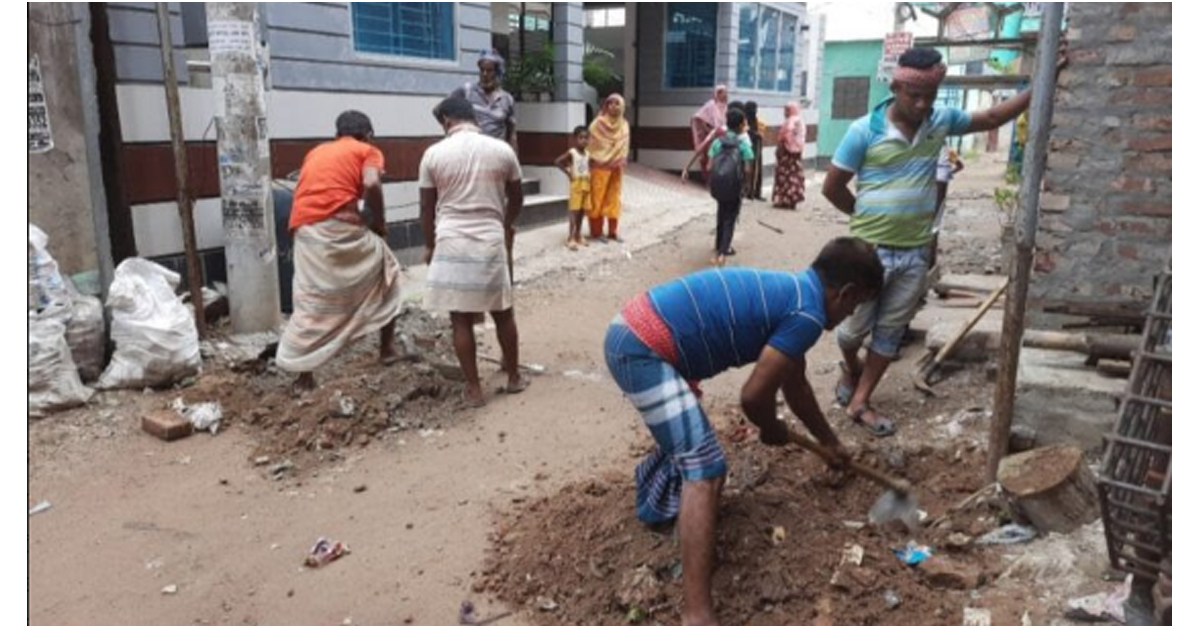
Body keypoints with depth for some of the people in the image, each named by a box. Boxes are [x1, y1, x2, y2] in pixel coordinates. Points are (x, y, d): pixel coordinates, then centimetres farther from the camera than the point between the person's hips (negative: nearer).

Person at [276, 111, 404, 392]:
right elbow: (371, 184, -10)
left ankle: (304, 375, 10)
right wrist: (378, 222, 2)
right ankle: (387, 347, 23)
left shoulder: (316, 152, 28)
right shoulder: (368, 151, 10)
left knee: (310, 304, 11)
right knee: (386, 271, 19)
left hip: (304, 230, 5)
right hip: (339, 226, -5)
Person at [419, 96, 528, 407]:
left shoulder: (434, 154, -2)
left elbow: (427, 209, 4)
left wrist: (430, 245, 20)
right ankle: (513, 377, 28)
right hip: (492, 243, 2)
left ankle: (474, 389, 12)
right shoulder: (502, 150, 1)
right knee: (503, 313, 16)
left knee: (461, 319, 7)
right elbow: (516, 199, 14)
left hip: (451, 245, -1)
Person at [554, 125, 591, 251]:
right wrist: (568, 173, -14)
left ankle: (578, 235, 22)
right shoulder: (572, 152, -12)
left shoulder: (587, 153, 8)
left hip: (586, 184, 7)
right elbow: (557, 162, -18)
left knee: (581, 211, 12)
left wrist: (589, 175, 7)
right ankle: (570, 238, -7)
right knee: (574, 211, -8)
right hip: (576, 184, -7)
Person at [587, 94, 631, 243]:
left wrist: (622, 163, 5)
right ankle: (596, 231, 5)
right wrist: (591, 161, -11)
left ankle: (613, 231, 14)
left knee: (614, 198, 8)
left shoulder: (624, 125, 8)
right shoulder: (598, 123, -7)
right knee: (598, 197, -1)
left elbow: (624, 147, 11)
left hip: (616, 167, 5)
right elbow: (590, 144, -7)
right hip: (600, 166, -5)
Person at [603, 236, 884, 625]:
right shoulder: (807, 313, -11)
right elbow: (754, 395, -11)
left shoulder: (790, 291, 20)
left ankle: (656, 505, 58)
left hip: (630, 332, 11)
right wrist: (773, 430, 12)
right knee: (705, 472, -12)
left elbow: (794, 385, 32)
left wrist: (829, 442, 43)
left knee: (687, 435, 34)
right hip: (644, 351, -11)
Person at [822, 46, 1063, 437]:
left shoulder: (941, 121, 2)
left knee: (891, 331, 9)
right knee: (856, 326, 7)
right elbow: (832, 187, -6)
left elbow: (992, 118, 17)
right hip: (870, 249, -4)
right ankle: (851, 369, 39)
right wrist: (867, 217, 4)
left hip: (915, 252, 4)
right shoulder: (864, 130, -12)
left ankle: (859, 402, 21)